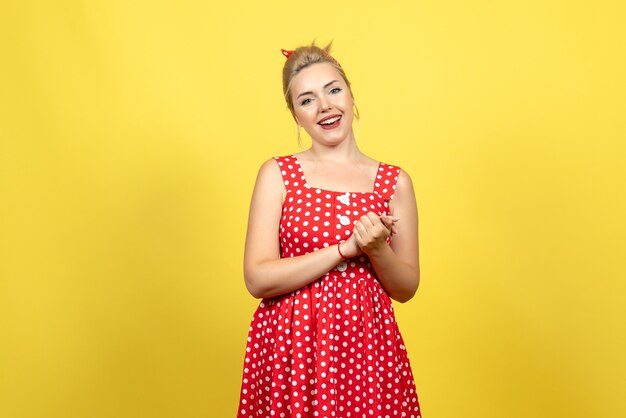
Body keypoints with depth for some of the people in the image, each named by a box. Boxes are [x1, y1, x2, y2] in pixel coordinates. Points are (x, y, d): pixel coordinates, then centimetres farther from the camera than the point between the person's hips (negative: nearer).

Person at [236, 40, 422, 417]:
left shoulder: (395, 182, 3)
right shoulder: (277, 174, -1)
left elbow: (406, 289, 7)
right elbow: (258, 279, -10)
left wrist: (377, 250, -14)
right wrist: (347, 248, -16)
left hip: (367, 345, 2)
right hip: (290, 345, -1)